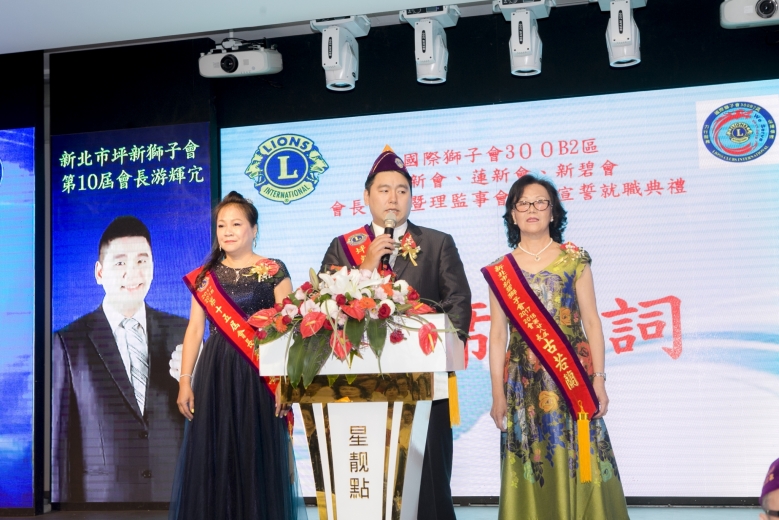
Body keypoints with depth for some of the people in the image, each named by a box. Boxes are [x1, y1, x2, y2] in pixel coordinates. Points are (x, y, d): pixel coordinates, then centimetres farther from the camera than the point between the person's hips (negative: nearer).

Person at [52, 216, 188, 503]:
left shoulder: (183, 333, 3)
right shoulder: (68, 343, -3)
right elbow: (56, 440, -1)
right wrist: (57, 504, -3)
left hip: (176, 493, 2)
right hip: (100, 500, -2)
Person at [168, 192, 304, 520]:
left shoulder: (274, 272, 1)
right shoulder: (204, 276, 10)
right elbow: (194, 329, 9)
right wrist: (185, 381, 2)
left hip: (259, 373, -3)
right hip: (215, 373, 3)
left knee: (257, 456, 0)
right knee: (213, 458, 4)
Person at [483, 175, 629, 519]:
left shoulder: (574, 260, 4)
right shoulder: (500, 271, 6)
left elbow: (591, 322, 3)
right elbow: (498, 335, 5)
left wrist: (599, 379, -4)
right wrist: (498, 395, 1)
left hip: (572, 378, -1)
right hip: (524, 384, 1)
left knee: (575, 465, 0)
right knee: (532, 469, 3)